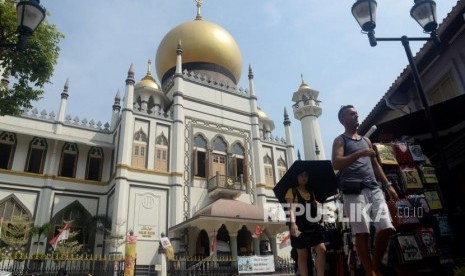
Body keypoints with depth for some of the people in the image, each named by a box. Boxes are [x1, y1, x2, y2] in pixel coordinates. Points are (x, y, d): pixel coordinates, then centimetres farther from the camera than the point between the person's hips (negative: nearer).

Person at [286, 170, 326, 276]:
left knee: (321, 250, -7)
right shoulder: (292, 191, 3)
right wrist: (293, 223, -25)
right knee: (302, 255, 0)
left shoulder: (311, 193, 21)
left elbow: (315, 207, 15)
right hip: (300, 226, -5)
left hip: (313, 225, 5)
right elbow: (291, 208, -10)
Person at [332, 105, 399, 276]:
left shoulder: (366, 140, 26)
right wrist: (359, 153, -18)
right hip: (354, 191, -6)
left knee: (386, 228, -4)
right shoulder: (340, 140, 6)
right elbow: (336, 164, -10)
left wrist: (387, 185, 19)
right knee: (362, 233, -9)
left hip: (374, 189, 6)